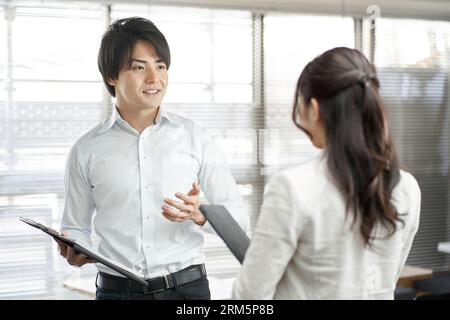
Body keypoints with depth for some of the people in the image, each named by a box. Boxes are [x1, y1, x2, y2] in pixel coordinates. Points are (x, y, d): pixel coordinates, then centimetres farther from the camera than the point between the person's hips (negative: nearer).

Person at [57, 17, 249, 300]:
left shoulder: (194, 137, 1)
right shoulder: (87, 151, 1)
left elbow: (238, 217, 1)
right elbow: (76, 227, 8)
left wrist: (200, 215, -18)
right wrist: (73, 252, -13)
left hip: (187, 286, 0)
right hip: (117, 290, 0)